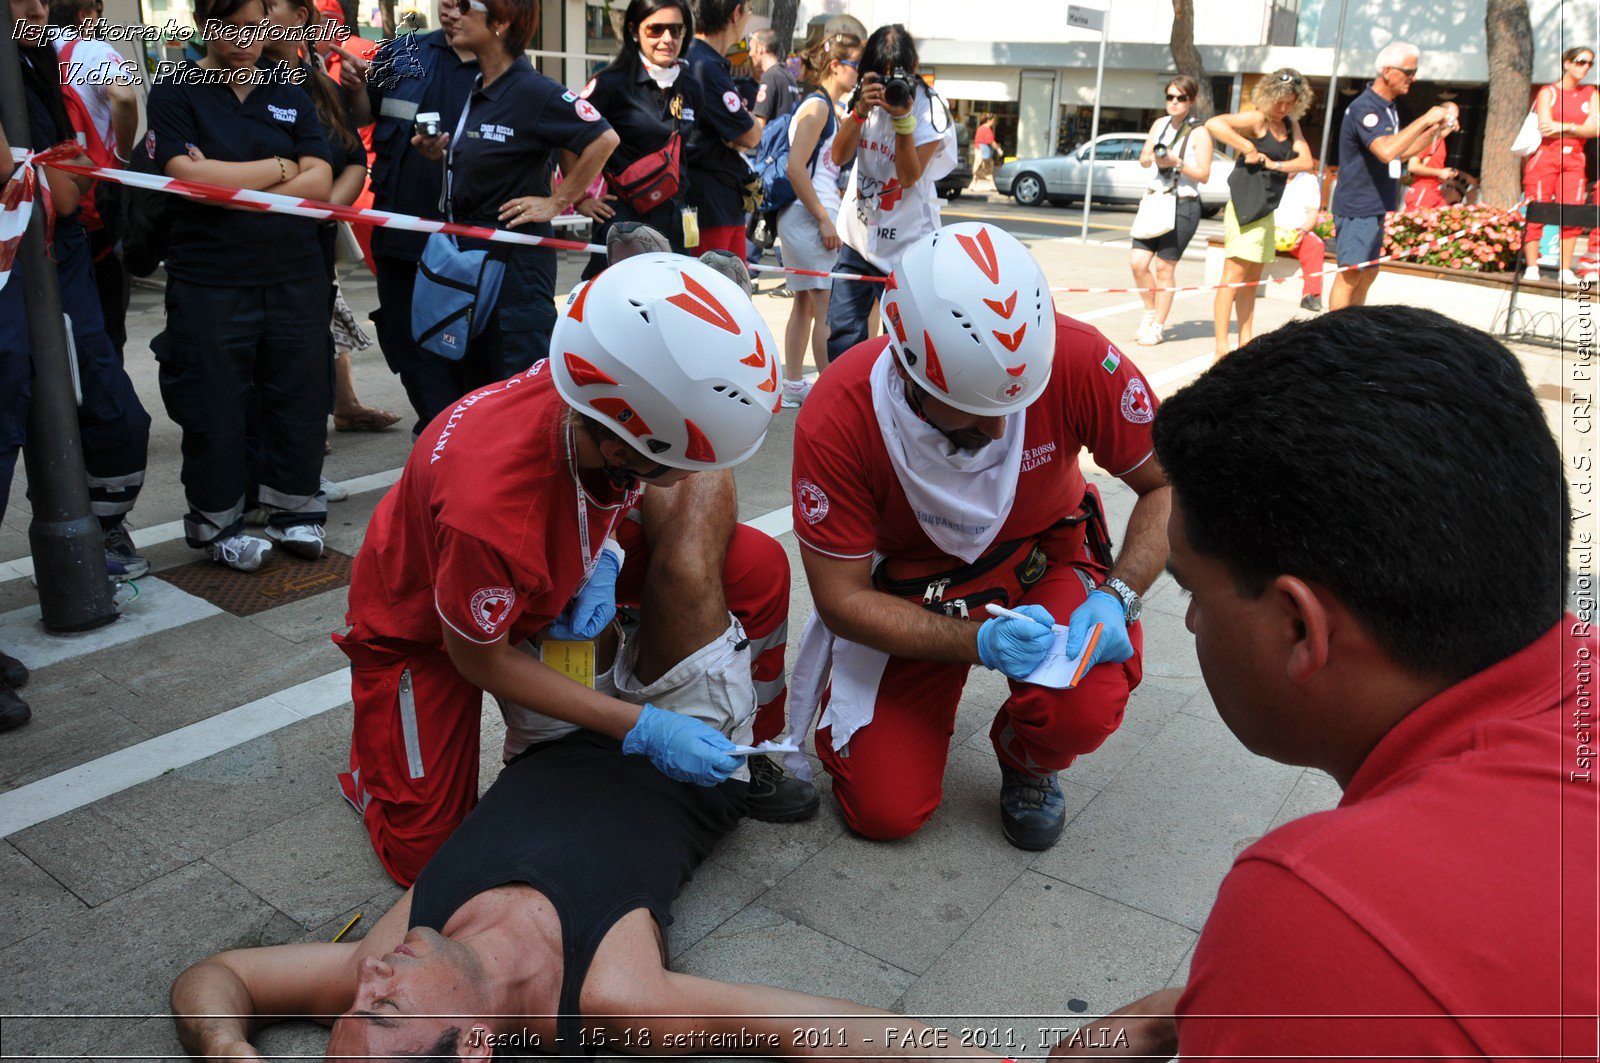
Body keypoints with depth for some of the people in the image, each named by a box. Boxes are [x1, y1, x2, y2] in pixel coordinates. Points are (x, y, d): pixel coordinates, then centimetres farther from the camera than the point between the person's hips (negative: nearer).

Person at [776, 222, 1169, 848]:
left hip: (1043, 556, 1)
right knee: (885, 810, -8)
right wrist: (979, 642, -32)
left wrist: (1116, 597, -28)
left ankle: (1027, 763, 8)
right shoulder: (837, 416, -28)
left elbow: (1167, 486, -11)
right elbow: (842, 597, -20)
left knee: (1084, 710, -30)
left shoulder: (1075, 359, -27)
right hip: (909, 590, 0)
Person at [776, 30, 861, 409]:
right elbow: (795, 167, -20)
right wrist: (824, 220, -20)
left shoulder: (829, 109, 19)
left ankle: (793, 386, 19)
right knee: (829, 308, -11)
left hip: (811, 217, 10)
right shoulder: (817, 105, -11)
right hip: (808, 217, -10)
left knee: (806, 303, 13)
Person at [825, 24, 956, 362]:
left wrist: (902, 119, -26)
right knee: (841, 334, 5)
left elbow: (909, 177, -15)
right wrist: (861, 110, -20)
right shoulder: (864, 96, 4)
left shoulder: (930, 110, -9)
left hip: (906, 245, -4)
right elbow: (839, 156, -5)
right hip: (857, 236, 5)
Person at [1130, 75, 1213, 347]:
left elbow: (1204, 175, -10)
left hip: (1183, 205, -5)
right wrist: (1154, 157, -4)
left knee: (1164, 267, -2)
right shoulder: (1160, 125, 10)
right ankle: (1150, 312, 19)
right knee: (1137, 262, -3)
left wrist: (1177, 161, -21)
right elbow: (1143, 159, 18)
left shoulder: (1199, 133, -7)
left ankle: (1157, 327, 9)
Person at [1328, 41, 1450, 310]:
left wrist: (1433, 131, 11)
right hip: (1357, 208, -10)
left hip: (1375, 207, 10)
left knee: (1368, 273, 14)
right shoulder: (1364, 108, -17)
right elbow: (1386, 151, -32)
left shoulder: (1388, 107, 15)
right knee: (1350, 275, -8)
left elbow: (1399, 153, 24)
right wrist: (1425, 119, -25)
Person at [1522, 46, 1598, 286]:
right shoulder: (1548, 92, 3)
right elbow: (1545, 128, -9)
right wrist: (1579, 128, -4)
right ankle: (1532, 268, -5)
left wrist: (1563, 127, -10)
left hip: (1574, 160, 4)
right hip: (1545, 156, -4)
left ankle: (1566, 270, -2)